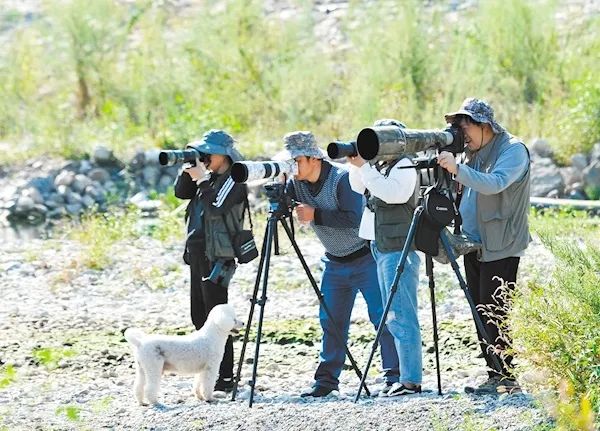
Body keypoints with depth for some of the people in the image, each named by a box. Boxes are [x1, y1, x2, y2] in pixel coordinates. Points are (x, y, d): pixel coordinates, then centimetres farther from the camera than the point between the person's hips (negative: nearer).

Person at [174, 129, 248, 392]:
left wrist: (201, 179, -15)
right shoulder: (211, 177, 15)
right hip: (197, 252, 9)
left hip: (216, 257, -9)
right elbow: (181, 193, 15)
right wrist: (188, 171, 0)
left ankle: (225, 377, -6)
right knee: (199, 316, 12)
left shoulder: (233, 181, -10)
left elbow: (215, 207, -22)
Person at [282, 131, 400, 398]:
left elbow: (354, 219, -29)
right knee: (330, 320, 6)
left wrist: (315, 215, -31)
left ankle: (395, 376, -7)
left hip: (365, 257, -7)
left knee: (382, 315, -8)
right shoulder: (297, 184, -2)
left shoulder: (342, 178, -22)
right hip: (335, 262, 7)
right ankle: (327, 380, 12)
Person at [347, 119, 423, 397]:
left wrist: (364, 166, -22)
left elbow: (392, 192, -26)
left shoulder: (404, 166, -10)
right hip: (382, 249, 10)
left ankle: (411, 380, -13)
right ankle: (402, 376, 16)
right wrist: (358, 164, 5)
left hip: (399, 251, -10)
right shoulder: (381, 166, 15)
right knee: (393, 317, 12)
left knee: (402, 316, -12)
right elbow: (358, 186, 23)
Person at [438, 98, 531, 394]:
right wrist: (443, 169, 1)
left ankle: (506, 376, -7)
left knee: (495, 314, -11)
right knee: (482, 314, 7)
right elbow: (461, 188, 19)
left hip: (501, 247, -8)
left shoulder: (513, 150, -10)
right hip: (475, 244, 8)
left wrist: (457, 169, -35)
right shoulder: (474, 153, 15)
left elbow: (495, 184, -26)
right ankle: (495, 375, 10)